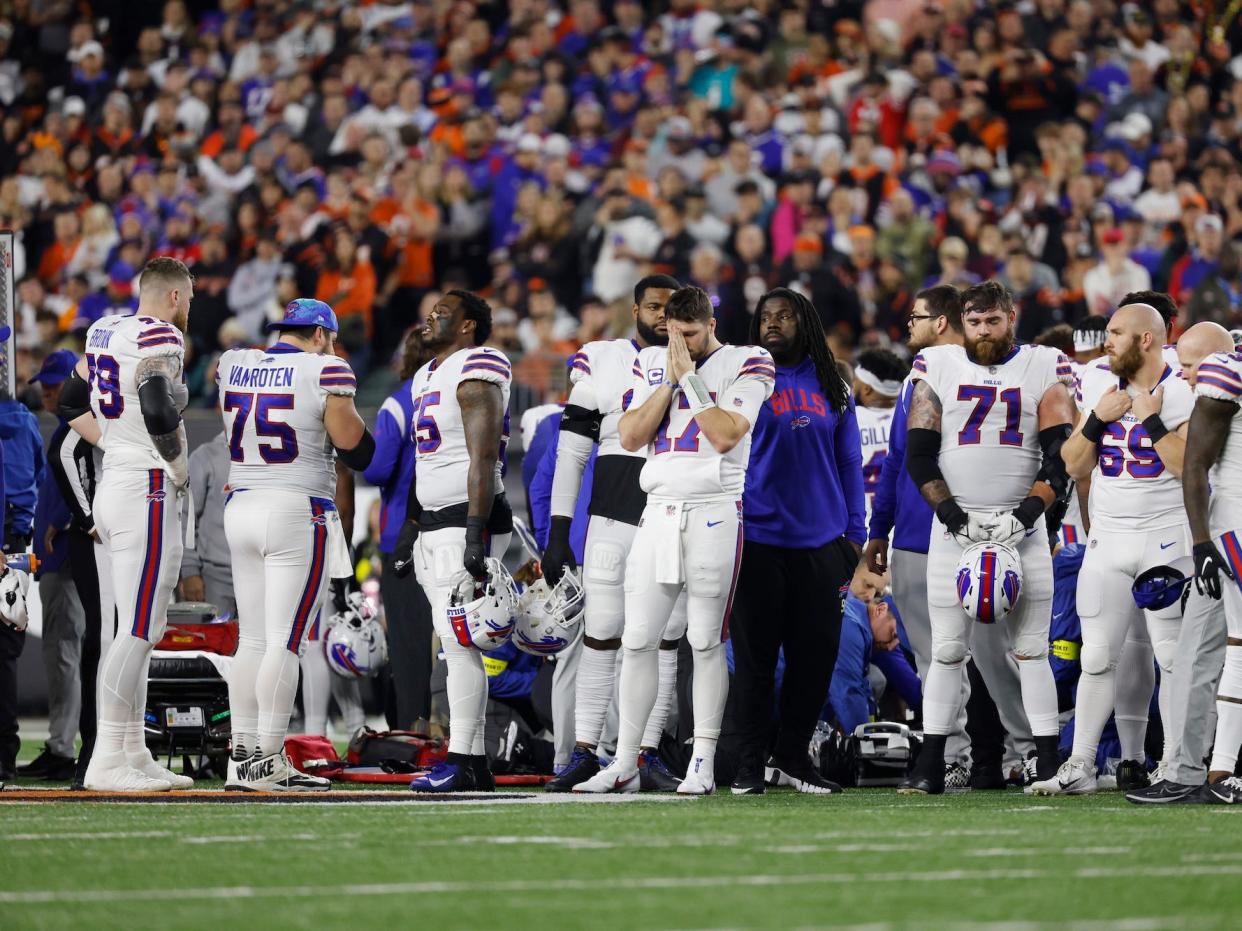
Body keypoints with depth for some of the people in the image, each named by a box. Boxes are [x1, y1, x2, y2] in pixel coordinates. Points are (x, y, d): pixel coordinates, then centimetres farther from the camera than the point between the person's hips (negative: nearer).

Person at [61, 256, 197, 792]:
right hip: (148, 492, -10)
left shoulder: (106, 331, 14)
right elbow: (158, 413, -26)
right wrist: (178, 466, -10)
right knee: (137, 632, -9)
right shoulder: (160, 340, -13)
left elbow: (71, 401, 24)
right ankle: (106, 763, -10)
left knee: (143, 630, 14)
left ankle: (132, 754, 15)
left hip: (114, 483, 10)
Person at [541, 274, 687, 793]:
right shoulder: (602, 363, 5)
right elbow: (571, 452, 5)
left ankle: (647, 752, 7)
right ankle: (584, 752, 3)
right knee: (600, 635, -1)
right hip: (613, 516, -1)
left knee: (664, 640, 2)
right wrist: (558, 532, 0)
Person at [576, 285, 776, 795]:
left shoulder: (744, 364, -1)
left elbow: (726, 436, -13)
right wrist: (670, 380, -3)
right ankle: (624, 765, 4)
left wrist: (689, 376, -9)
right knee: (638, 639, 1)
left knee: (706, 641, -3)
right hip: (659, 513, 4)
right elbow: (630, 437, 3)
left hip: (713, 516, -4)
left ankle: (702, 765, 1)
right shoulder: (652, 363, 13)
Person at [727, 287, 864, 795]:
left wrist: (855, 535, 8)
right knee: (755, 657, 1)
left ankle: (792, 756, 17)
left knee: (817, 655, 5)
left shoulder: (831, 390, 11)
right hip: (759, 539, -3)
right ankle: (751, 763, 8)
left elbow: (848, 464, 14)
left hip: (820, 542, 3)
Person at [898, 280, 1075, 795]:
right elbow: (919, 456, 2)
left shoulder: (1044, 367, 4)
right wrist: (956, 518, -10)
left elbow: (1060, 456, -2)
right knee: (946, 649, 0)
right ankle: (930, 766, 3)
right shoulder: (937, 366, 6)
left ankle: (1048, 765, -1)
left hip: (1022, 525, -1)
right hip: (954, 526, 1)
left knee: (1031, 649, -3)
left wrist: (1025, 516, -14)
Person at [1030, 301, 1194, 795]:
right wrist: (1098, 419, -6)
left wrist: (1152, 421, -17)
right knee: (1099, 655, 2)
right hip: (1108, 539, 4)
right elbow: (1075, 467, 8)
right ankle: (1079, 767, 4)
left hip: (1166, 537, -4)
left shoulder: (1184, 390, -7)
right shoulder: (1099, 383, 8)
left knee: (1173, 654, -4)